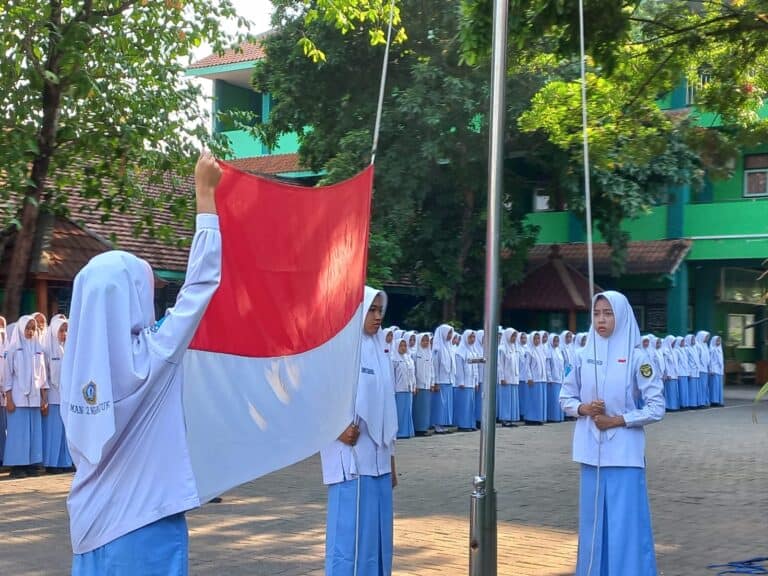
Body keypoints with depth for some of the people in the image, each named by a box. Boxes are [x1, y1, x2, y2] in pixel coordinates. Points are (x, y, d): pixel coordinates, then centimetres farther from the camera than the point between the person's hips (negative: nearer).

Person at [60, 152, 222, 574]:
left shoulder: (79, 364, -1)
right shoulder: (149, 360, -16)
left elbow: (88, 450, 9)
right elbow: (199, 286, -9)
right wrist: (206, 196, -4)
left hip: (92, 523, 6)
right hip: (144, 524, -6)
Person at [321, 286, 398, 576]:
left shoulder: (377, 351, 14)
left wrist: (391, 460, 16)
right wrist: (337, 429, -19)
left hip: (377, 460, 7)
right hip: (351, 459, -7)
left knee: (377, 533, 9)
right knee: (351, 531, -4)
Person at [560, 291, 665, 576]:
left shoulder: (636, 358, -6)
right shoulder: (584, 357, 5)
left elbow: (657, 407, -6)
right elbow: (565, 397, 13)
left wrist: (618, 420, -13)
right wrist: (583, 408, -7)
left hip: (624, 453, -4)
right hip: (591, 452, 4)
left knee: (625, 523, -2)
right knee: (594, 520, 10)